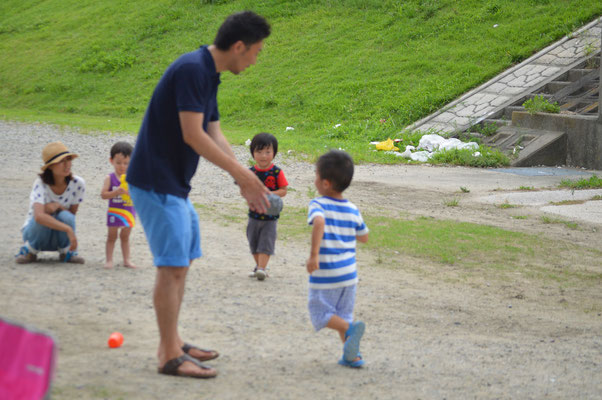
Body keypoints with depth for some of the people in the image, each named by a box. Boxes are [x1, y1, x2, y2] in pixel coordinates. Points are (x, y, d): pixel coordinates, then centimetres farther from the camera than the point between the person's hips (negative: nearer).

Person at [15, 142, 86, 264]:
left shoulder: (78, 183, -15)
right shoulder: (41, 184, -25)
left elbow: (72, 213, -5)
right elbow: (38, 216, -41)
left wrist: (58, 206, -27)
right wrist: (68, 229, -47)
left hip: (59, 236, 2)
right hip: (36, 231, -2)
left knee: (66, 216, -32)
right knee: (43, 218, -36)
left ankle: (66, 251, -3)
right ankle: (30, 250, -6)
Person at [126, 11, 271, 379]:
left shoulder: (209, 74, 11)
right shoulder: (192, 69, -20)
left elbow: (215, 135, 16)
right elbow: (193, 135, -23)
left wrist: (245, 180, 11)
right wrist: (242, 173, -17)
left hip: (175, 184, 10)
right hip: (156, 182, -10)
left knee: (183, 261, 16)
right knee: (172, 266, -8)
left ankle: (172, 343, 25)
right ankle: (170, 358, -2)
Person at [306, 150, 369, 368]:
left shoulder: (318, 205, -11)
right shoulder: (353, 210, 6)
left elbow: (319, 222, -32)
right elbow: (364, 237, 17)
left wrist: (314, 255, -35)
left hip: (325, 275, -6)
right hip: (349, 273, 6)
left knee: (320, 314, 5)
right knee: (343, 315, 17)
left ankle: (350, 329, -19)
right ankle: (352, 356, 9)